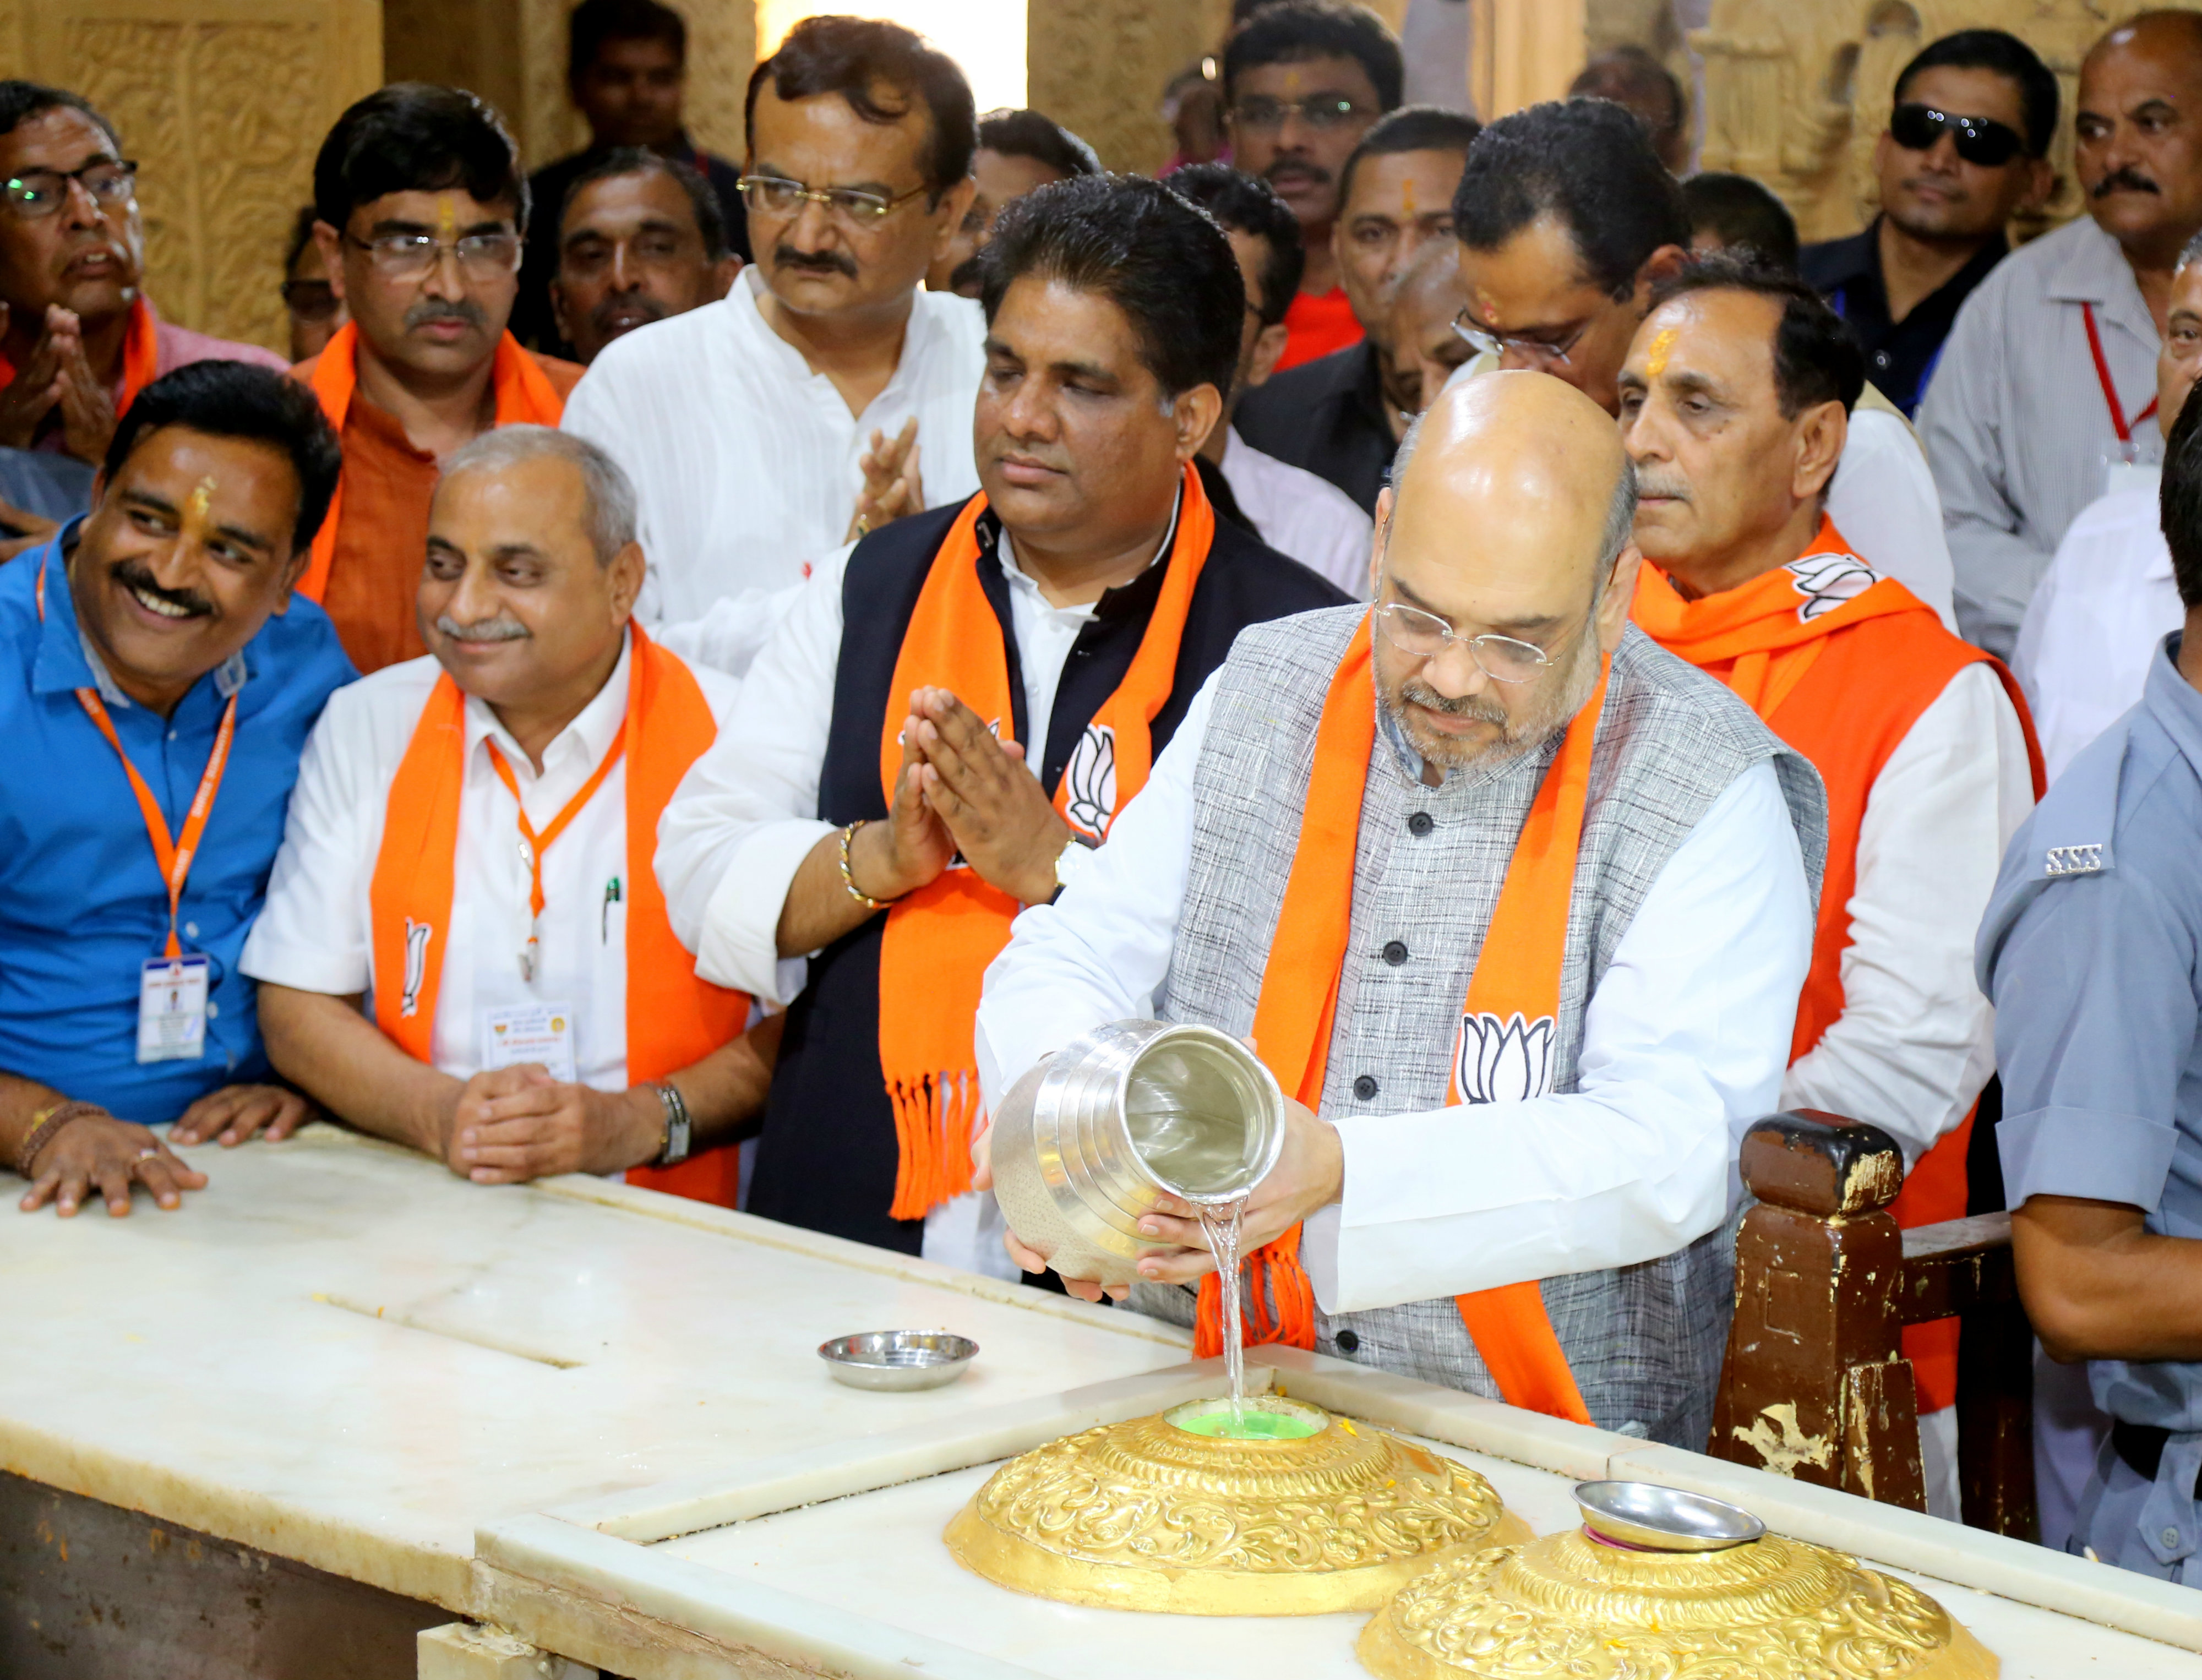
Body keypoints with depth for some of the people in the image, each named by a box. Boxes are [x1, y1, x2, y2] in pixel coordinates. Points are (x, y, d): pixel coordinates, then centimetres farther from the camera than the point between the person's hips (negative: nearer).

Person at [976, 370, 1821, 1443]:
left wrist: (1341, 1172, -29)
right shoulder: (1265, 693, 8)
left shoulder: (1707, 792, -6)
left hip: (1546, 1456, -1)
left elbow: (1672, 1148, -16)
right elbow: (1063, 961, 11)